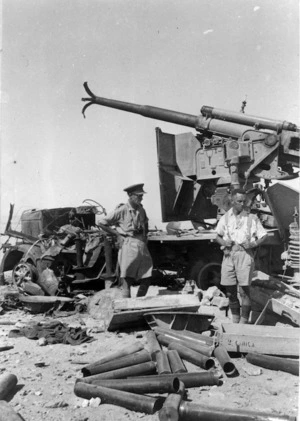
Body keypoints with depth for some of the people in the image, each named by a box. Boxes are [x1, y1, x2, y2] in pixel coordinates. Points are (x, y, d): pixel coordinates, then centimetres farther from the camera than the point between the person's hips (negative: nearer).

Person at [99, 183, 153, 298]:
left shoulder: (141, 210, 13)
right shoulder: (121, 210, -5)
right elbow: (103, 222, -1)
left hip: (142, 246, 6)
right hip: (128, 245, -6)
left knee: (146, 279, 7)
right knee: (127, 280, -6)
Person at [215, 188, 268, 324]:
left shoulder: (252, 218, 2)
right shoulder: (225, 218, 10)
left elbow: (264, 236, 6)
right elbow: (217, 236, 18)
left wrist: (253, 244, -12)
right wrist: (223, 242, -4)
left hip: (245, 255, -3)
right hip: (228, 255, 3)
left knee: (244, 290, -6)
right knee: (230, 292, 7)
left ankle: (244, 321, 6)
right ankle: (235, 320, 23)